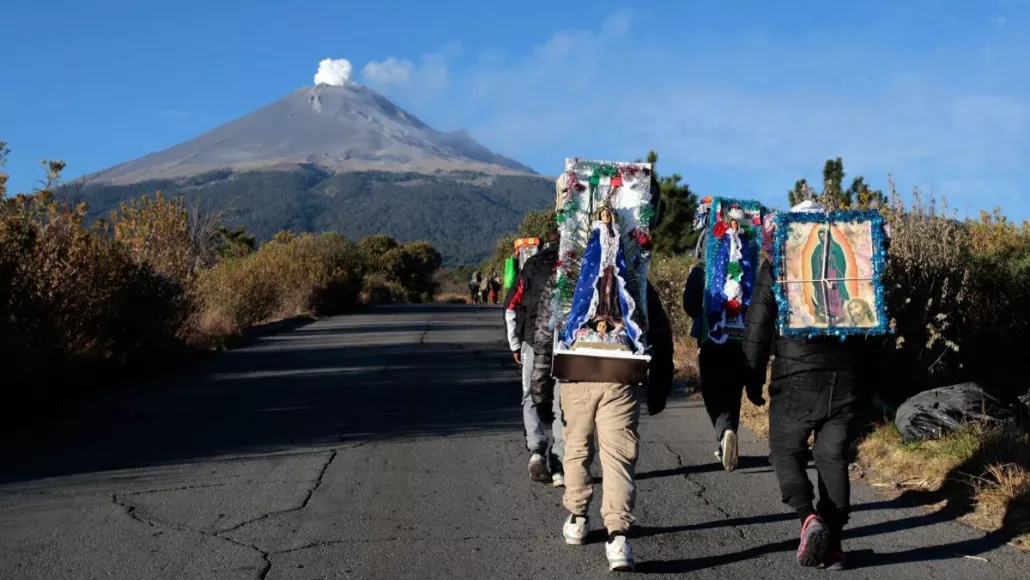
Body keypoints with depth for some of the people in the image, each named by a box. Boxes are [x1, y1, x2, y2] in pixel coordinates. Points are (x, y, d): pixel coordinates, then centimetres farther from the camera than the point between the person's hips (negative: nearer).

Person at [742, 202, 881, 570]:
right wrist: (868, 380, 18)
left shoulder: (778, 266, 0)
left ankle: (809, 518, -13)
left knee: (786, 452, 11)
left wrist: (754, 378, 3)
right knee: (834, 457, 9)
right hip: (848, 379, 3)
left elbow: (758, 327, -2)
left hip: (798, 378, -3)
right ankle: (832, 545, 7)